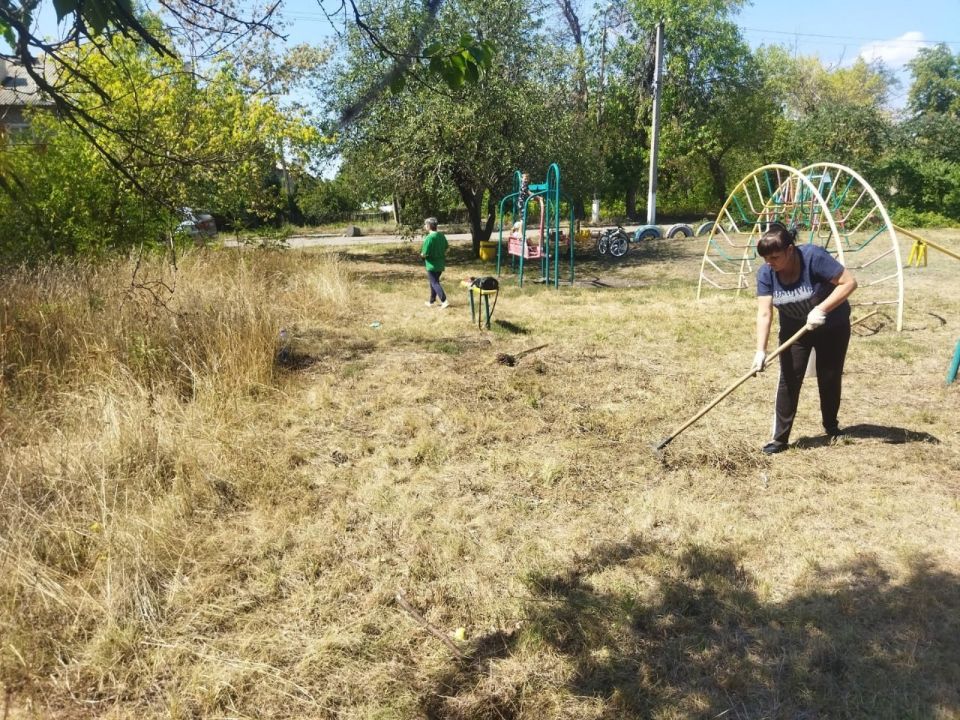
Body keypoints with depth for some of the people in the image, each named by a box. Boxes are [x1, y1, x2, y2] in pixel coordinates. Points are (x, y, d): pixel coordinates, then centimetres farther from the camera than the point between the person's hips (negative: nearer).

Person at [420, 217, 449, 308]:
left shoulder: (429, 238, -20)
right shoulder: (442, 235, 2)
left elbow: (424, 254, -20)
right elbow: (446, 249, 10)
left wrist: (421, 254, 1)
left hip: (432, 265, -7)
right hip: (441, 264, 7)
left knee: (435, 283, 1)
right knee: (434, 282, 19)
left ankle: (444, 301, -9)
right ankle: (431, 301, 29)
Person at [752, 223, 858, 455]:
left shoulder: (814, 257, -30)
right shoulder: (766, 273, -19)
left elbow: (849, 282, -28)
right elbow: (764, 313, -23)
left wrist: (821, 309, -37)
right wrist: (761, 350, -32)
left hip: (832, 327, -2)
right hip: (794, 329, 3)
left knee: (829, 378, 9)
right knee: (788, 380, -4)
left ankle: (831, 426, 32)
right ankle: (780, 438, 0)